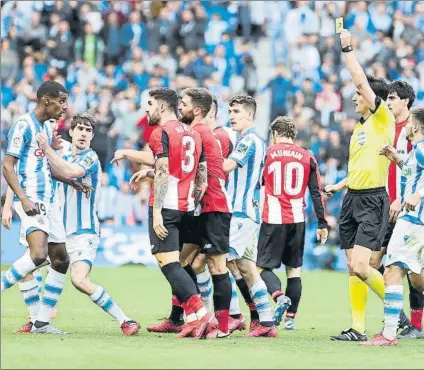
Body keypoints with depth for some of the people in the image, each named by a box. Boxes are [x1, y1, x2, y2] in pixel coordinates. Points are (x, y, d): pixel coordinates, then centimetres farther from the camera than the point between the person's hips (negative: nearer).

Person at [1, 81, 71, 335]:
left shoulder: (47, 128, 17)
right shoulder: (24, 125, -10)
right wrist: (24, 199, -23)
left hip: (48, 203, 9)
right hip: (31, 201, -9)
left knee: (61, 260, 6)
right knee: (39, 254, -28)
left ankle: (42, 322, 10)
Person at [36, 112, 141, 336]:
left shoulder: (90, 157, -8)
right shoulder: (66, 158, 17)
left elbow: (70, 172, -26)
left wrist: (47, 149, -25)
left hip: (84, 232, -9)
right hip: (63, 231, 9)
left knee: (80, 280, -24)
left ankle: (125, 321, -19)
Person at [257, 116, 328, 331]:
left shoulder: (267, 153, 0)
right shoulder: (307, 158, 7)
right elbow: (317, 193, 6)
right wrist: (322, 224, 11)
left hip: (273, 218, -3)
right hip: (297, 219, 3)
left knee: (264, 266, 3)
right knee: (293, 268, 12)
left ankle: (279, 296, -24)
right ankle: (290, 317, 11)